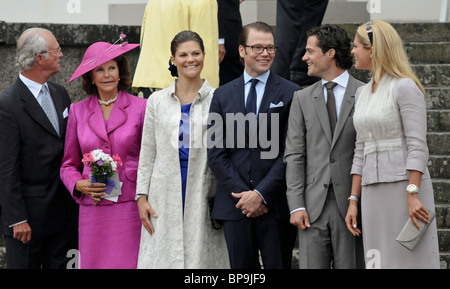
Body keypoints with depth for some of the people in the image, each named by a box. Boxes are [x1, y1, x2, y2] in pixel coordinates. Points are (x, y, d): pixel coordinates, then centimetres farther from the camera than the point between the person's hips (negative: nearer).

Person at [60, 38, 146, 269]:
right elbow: (68, 165, 16)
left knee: (129, 264, -9)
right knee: (94, 264, -3)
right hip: (93, 211, 2)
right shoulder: (78, 111, 10)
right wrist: (78, 185, -5)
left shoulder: (140, 107, 4)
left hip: (130, 207, -2)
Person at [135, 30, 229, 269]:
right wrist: (142, 196, 4)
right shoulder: (157, 101, 9)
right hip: (165, 197, 2)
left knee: (202, 257, -3)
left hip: (203, 193, -1)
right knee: (164, 256, -2)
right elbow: (147, 153, 11)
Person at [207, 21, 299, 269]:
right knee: (241, 268, 6)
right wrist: (242, 194, -5)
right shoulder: (223, 96, 11)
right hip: (235, 206, 3)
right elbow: (215, 153, 5)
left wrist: (262, 194, -11)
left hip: (276, 205, -3)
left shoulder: (291, 94, 1)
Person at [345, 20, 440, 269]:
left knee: (410, 259, -7)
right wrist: (354, 200, 12)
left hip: (404, 184, -7)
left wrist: (413, 195, -21)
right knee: (379, 261, 5)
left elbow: (417, 146, -13)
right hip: (373, 191, 7)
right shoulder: (363, 93, 16)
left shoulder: (405, 87, -6)